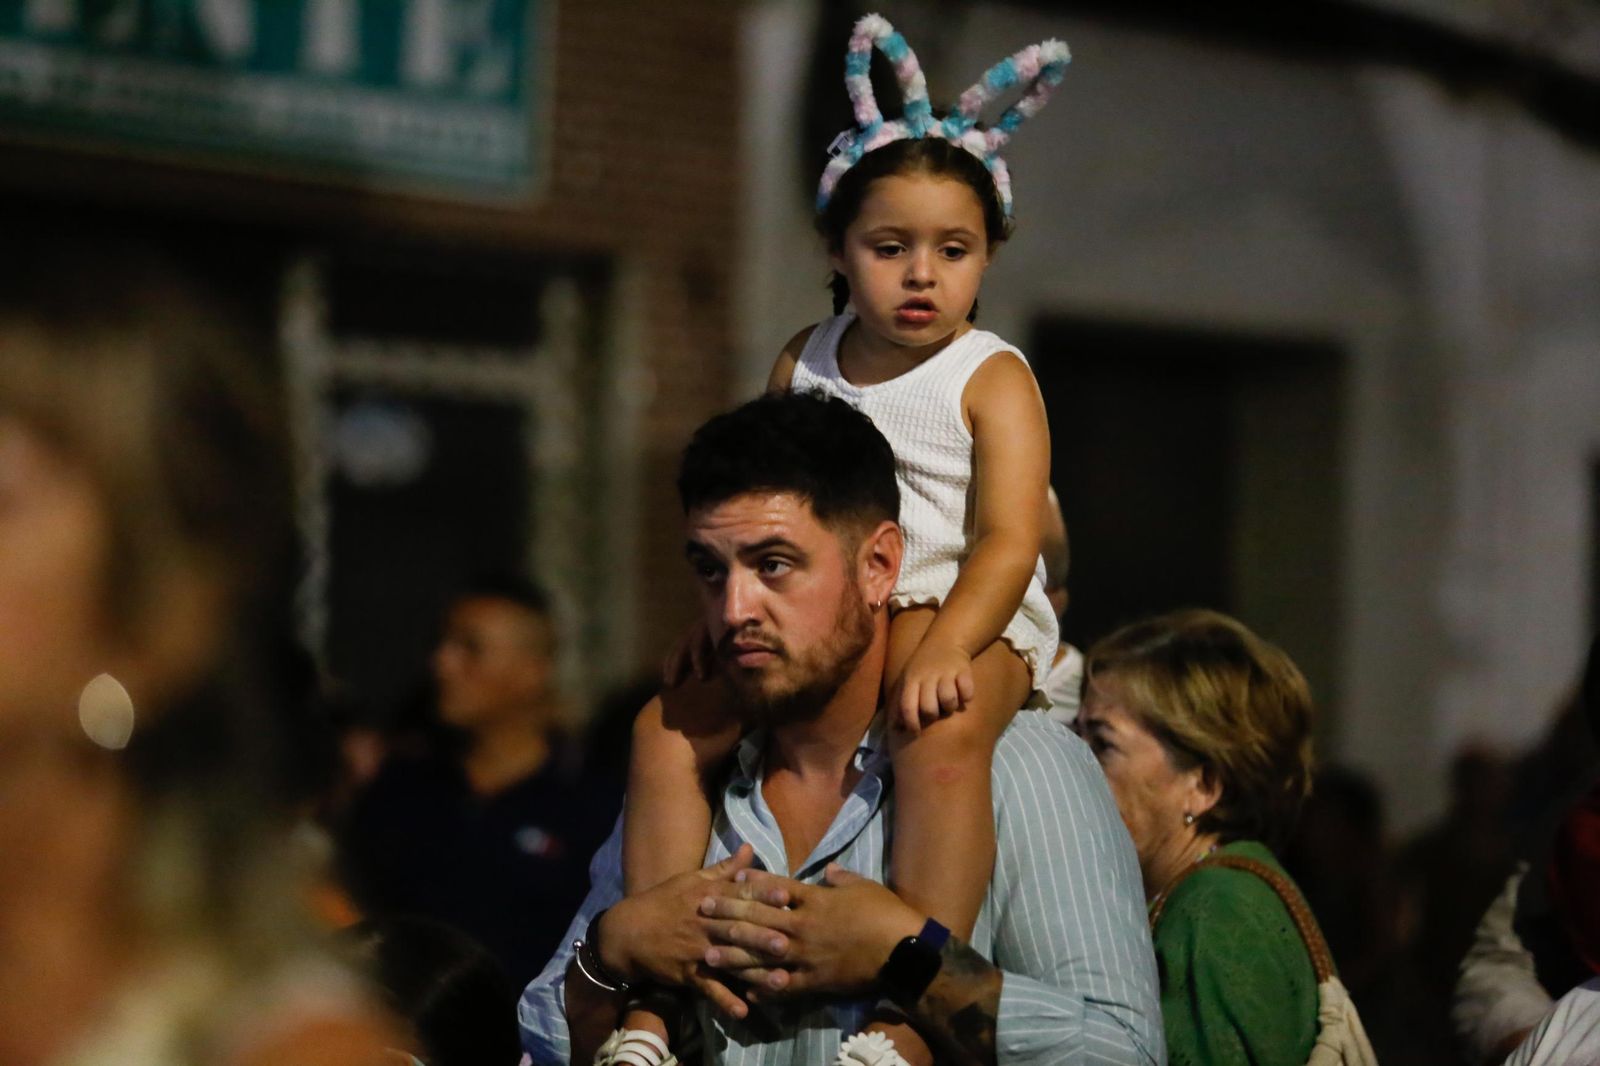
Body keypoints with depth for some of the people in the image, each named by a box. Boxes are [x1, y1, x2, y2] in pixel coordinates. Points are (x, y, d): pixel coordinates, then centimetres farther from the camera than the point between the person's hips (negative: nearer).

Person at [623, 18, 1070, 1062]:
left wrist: (942, 648, -29)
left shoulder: (991, 379, -4)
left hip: (961, 620, -6)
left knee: (942, 741, -37)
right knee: (670, 730, -10)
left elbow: (1008, 542, -14)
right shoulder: (805, 364, 12)